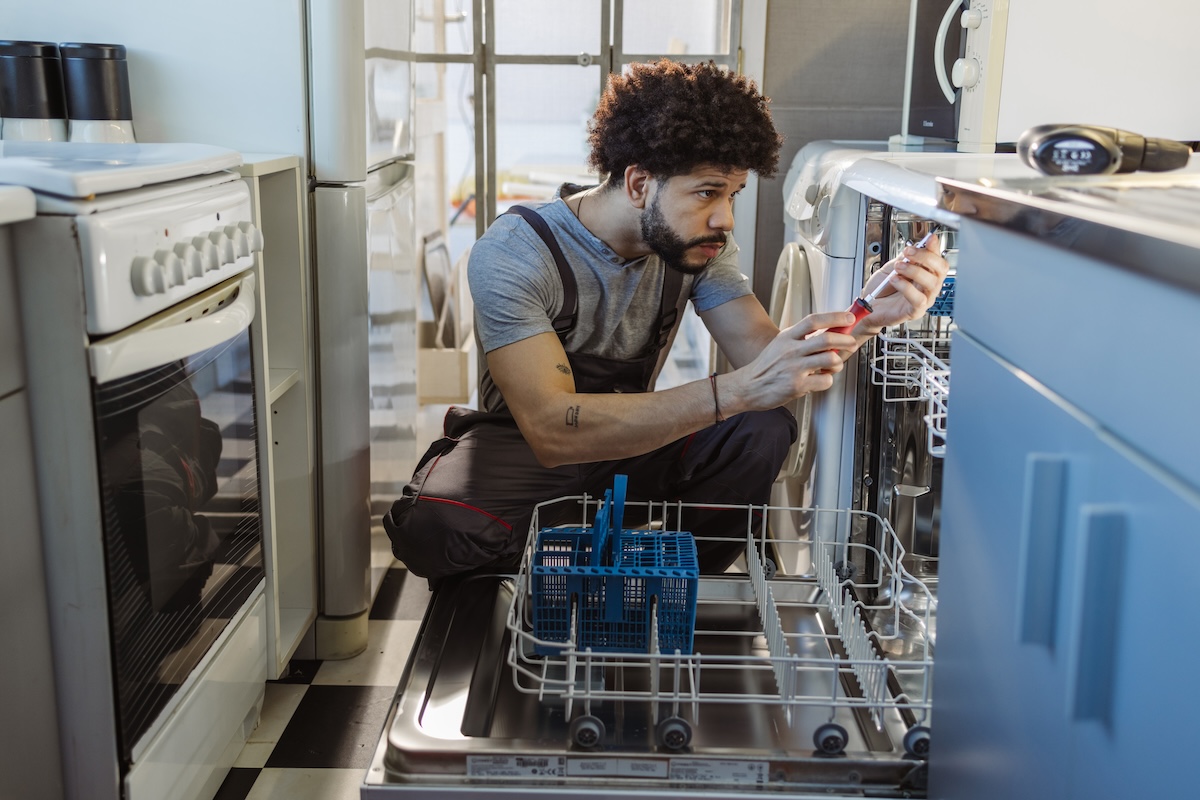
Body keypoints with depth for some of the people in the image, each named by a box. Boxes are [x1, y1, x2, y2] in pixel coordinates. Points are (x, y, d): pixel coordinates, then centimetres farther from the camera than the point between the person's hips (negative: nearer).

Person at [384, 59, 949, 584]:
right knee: (435, 527, -36)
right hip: (521, 449, -4)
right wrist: (737, 389, -48)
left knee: (764, 432, -23)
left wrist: (864, 319, -36)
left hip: (632, 439, 5)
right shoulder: (512, 255, -27)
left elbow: (766, 361, -15)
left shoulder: (699, 242, -8)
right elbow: (551, 428, -39)